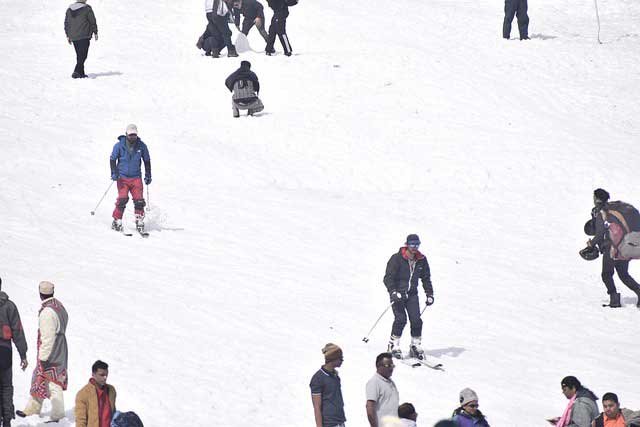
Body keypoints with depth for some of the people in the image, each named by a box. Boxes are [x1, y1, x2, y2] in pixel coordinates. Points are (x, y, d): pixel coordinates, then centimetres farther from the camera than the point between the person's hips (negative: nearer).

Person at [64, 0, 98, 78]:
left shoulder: (69, 10, 11)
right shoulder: (87, 9, -6)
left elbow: (66, 23, 14)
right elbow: (92, 21, -2)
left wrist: (68, 35, 21)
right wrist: (95, 32, 10)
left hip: (73, 37, 6)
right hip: (84, 36, -6)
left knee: (79, 55, 15)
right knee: (83, 55, -7)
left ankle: (81, 73, 17)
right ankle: (77, 72, -21)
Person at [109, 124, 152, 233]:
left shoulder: (141, 146, 2)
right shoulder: (119, 145, -3)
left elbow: (147, 161, 13)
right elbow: (112, 159, 3)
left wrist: (148, 176, 10)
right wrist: (114, 173, -10)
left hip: (136, 178, 2)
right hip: (122, 177, -2)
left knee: (139, 200, -7)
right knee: (122, 199, -15)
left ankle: (139, 222, 2)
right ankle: (117, 221, -6)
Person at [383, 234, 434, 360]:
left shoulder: (421, 260, 4)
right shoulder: (397, 259, -11)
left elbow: (426, 278, 15)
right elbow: (388, 278, -13)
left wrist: (429, 294, 5)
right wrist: (393, 292, -27)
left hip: (412, 294, 4)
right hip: (397, 294, -4)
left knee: (416, 320, -9)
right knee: (401, 319, -18)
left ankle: (416, 347, 3)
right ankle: (393, 346, -6)